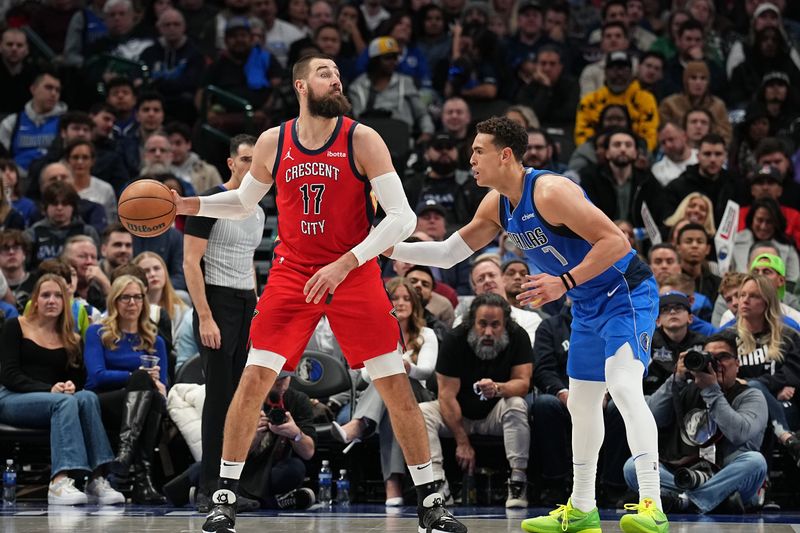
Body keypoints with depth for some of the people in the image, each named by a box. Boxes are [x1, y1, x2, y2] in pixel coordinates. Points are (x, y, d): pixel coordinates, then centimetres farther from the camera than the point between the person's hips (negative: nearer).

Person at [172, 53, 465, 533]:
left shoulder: (362, 139, -9)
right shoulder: (273, 143, 0)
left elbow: (402, 217, -15)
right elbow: (245, 202, 19)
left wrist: (344, 265, -22)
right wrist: (189, 205, 2)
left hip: (355, 273, -2)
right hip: (293, 274, 2)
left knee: (397, 385, -4)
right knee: (254, 379, -7)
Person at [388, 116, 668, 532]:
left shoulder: (549, 192, -25)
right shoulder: (496, 205, 4)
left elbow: (615, 242, -27)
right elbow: (448, 253, 13)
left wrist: (565, 283, -32)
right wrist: (389, 248, 3)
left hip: (625, 294, -10)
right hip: (588, 307, 10)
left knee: (624, 387, -26)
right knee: (581, 403, 15)